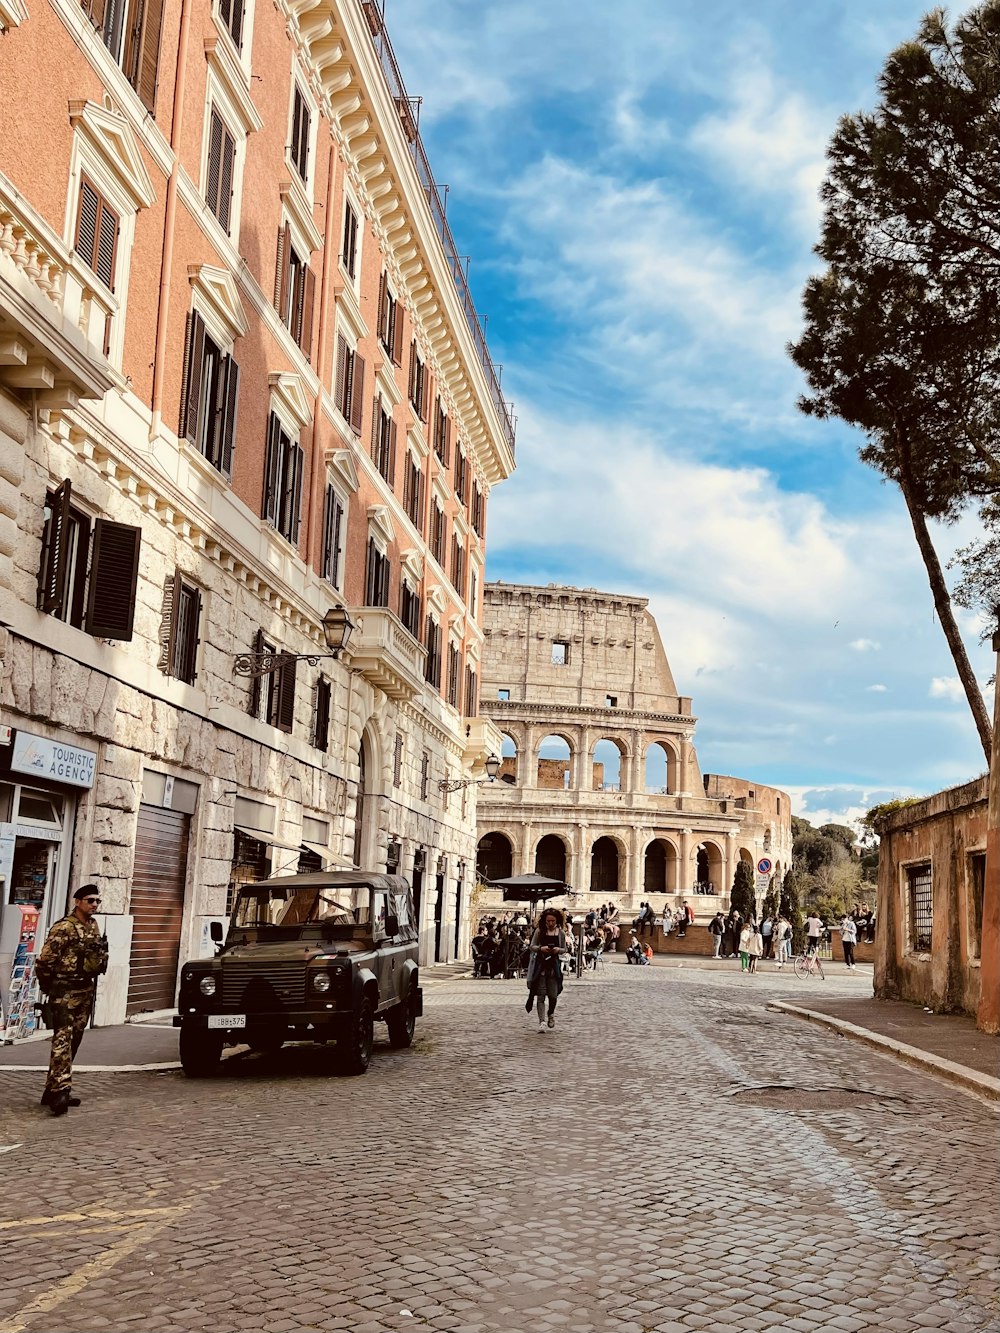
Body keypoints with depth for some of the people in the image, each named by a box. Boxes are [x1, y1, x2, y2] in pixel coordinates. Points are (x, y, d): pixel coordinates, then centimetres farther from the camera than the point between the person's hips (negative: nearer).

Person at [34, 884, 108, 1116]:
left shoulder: (94, 927, 12)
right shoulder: (64, 928, -15)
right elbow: (44, 961, -15)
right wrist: (49, 986, -4)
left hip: (86, 991, 9)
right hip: (65, 992, -8)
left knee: (74, 1041, 11)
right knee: (62, 1040, -14)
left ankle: (53, 1090, 19)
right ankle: (60, 1091, -18)